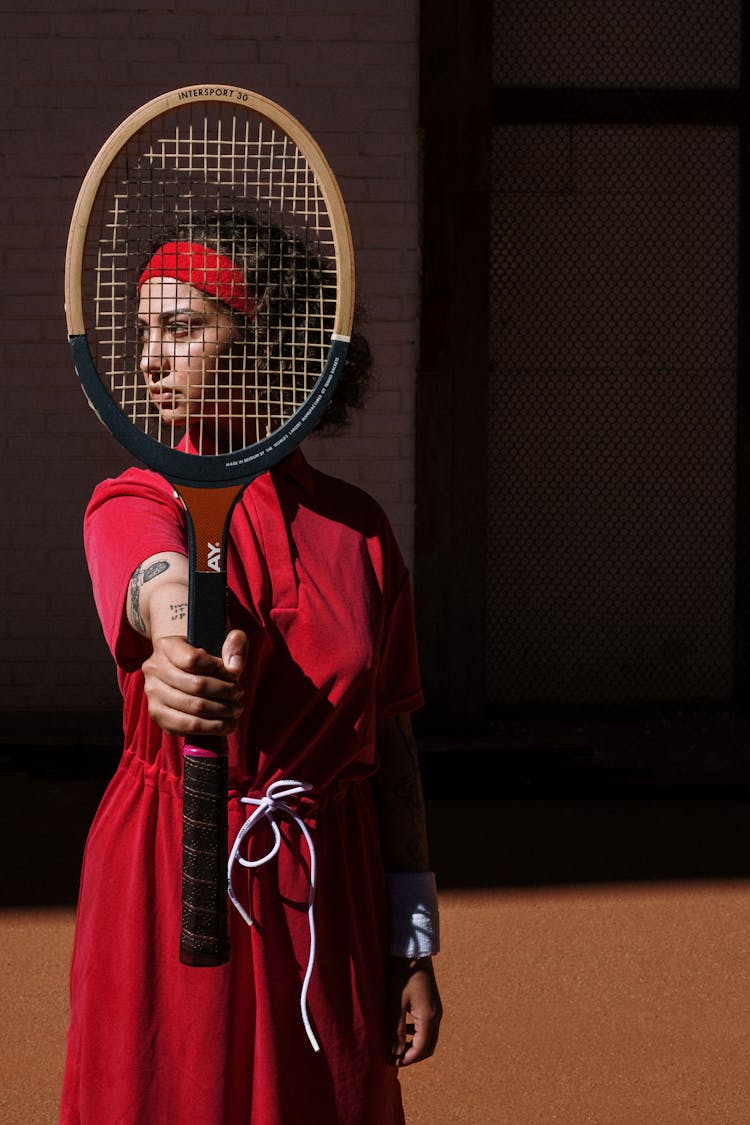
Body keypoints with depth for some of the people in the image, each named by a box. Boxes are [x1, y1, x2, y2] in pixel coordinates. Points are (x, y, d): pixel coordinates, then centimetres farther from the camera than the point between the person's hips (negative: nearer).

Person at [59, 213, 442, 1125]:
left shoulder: (358, 527, 4)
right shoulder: (134, 504, -5)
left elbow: (391, 741, 8)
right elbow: (161, 584, -31)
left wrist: (414, 946, 6)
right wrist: (184, 648, -55)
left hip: (331, 902, 3)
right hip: (169, 886, -2)